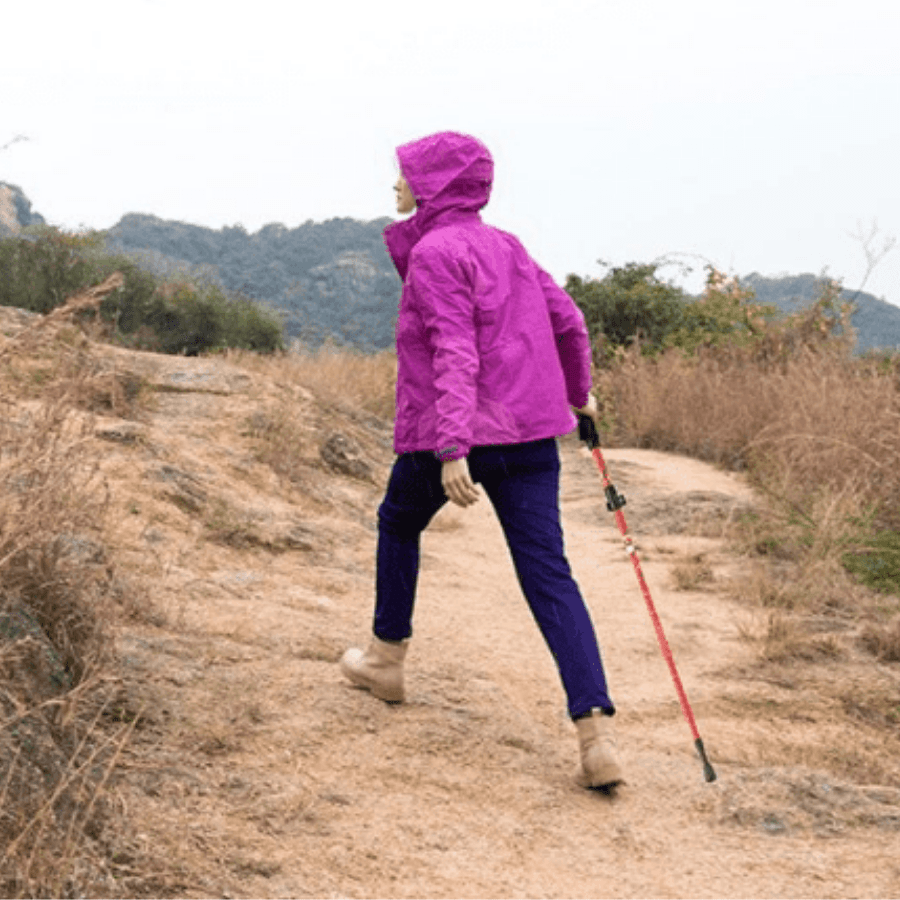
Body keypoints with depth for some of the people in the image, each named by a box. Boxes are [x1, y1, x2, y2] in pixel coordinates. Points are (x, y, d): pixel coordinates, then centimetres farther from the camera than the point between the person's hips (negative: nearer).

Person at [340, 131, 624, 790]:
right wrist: (578, 392, 35)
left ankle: (386, 658, 39)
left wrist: (452, 446, -27)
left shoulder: (434, 251, -9)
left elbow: (455, 354, -20)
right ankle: (597, 733, -12)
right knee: (548, 574, -1)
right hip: (532, 430, 6)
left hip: (449, 435, -6)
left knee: (398, 523, 24)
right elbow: (567, 319, 20)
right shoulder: (505, 245, 14)